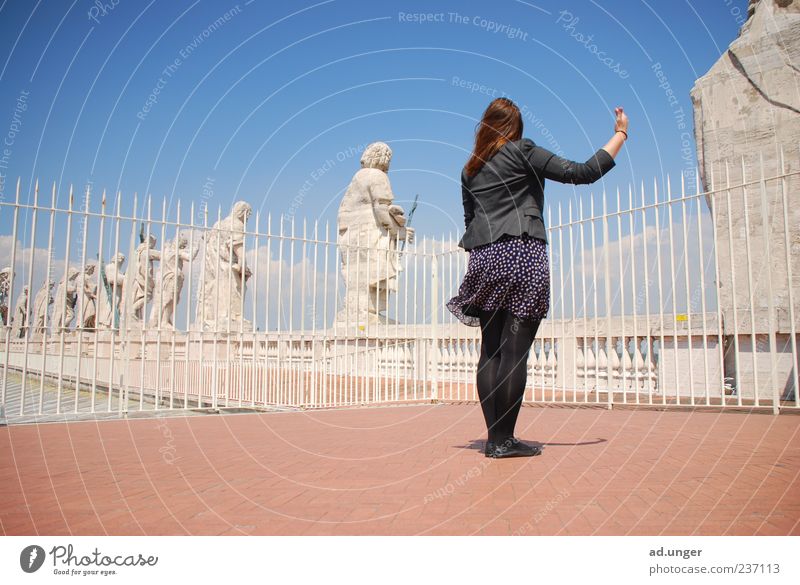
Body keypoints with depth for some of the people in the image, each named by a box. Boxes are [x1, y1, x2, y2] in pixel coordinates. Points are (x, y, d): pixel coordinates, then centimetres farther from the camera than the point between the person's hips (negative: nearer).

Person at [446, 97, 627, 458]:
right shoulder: (523, 152, 4)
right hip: (522, 256, -5)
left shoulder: (469, 170, 20)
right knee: (515, 351, -5)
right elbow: (583, 173, 0)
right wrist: (621, 134, 11)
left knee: (490, 350, 5)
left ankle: (493, 437, 7)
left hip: (483, 259, 5)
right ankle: (504, 440, -3)